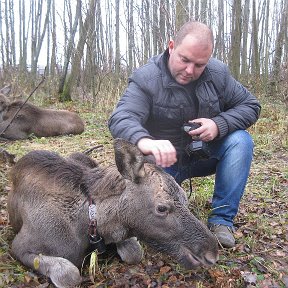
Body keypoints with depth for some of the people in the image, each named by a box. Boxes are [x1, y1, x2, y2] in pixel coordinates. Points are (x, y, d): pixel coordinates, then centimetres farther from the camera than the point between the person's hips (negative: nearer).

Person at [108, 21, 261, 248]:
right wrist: (144, 140, -59)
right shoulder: (145, 79, -20)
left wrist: (220, 124, -23)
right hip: (165, 159, -2)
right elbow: (121, 119, -35)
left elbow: (251, 105, -1)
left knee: (241, 140, -23)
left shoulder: (218, 73, -8)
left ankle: (222, 220, -14)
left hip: (205, 154, 3)